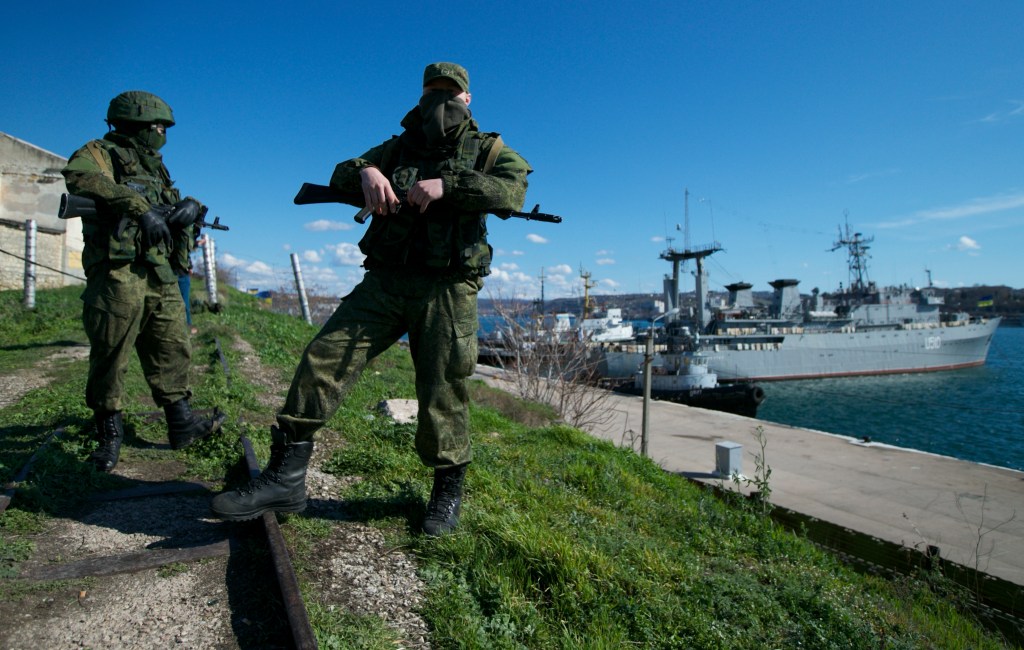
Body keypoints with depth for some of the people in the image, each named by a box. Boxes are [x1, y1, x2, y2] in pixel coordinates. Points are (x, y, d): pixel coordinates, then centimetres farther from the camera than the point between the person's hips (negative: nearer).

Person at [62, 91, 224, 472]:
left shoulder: (154, 167, 23)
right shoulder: (101, 153, 1)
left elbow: (177, 202, 23)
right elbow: (79, 176, -20)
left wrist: (190, 206, -3)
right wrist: (139, 207, -28)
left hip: (161, 276, 7)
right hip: (118, 273, -7)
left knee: (173, 351, 5)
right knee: (110, 356, -2)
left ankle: (181, 423, 11)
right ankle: (109, 433, 9)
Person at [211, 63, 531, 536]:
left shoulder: (488, 149, 10)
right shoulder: (400, 147, 20)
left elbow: (514, 190, -10)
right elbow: (340, 176, 15)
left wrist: (446, 184, -21)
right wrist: (366, 171, -9)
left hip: (446, 288, -3)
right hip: (384, 282, 4)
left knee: (442, 390, -2)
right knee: (324, 358, -8)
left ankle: (448, 492, 17)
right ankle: (285, 478, -2)